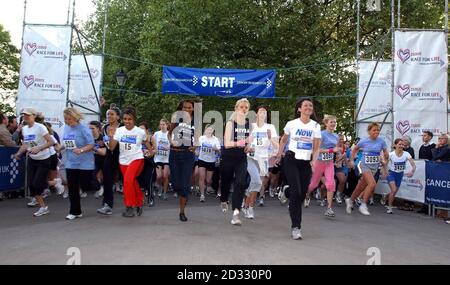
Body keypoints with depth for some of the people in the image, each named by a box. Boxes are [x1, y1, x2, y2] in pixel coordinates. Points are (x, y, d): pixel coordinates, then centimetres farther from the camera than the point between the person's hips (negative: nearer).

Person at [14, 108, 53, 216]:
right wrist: (19, 153, -1)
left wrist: (38, 148, -30)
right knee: (31, 184, 2)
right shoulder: (24, 129, 5)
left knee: (37, 184, -10)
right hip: (32, 159, 7)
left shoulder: (40, 127, -17)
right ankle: (43, 207, 13)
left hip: (43, 160, -7)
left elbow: (50, 142, -20)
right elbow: (25, 144, 15)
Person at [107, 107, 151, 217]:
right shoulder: (119, 131, -4)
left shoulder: (140, 132, -7)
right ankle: (139, 204, 33)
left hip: (137, 159, -3)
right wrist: (111, 137, -20)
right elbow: (111, 148, -6)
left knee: (128, 180, -23)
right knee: (133, 184, 11)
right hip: (123, 161, 3)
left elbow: (146, 142, 15)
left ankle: (130, 207, -10)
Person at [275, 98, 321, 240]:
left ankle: (293, 210, 33)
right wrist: (279, 155, 15)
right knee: (295, 192, -13)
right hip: (292, 160, -3)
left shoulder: (316, 126, 3)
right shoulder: (291, 124, -1)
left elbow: (317, 147, 1)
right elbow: (283, 140, 15)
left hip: (307, 162, 3)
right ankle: (295, 227, -8)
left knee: (302, 193, 7)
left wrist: (314, 160, -15)